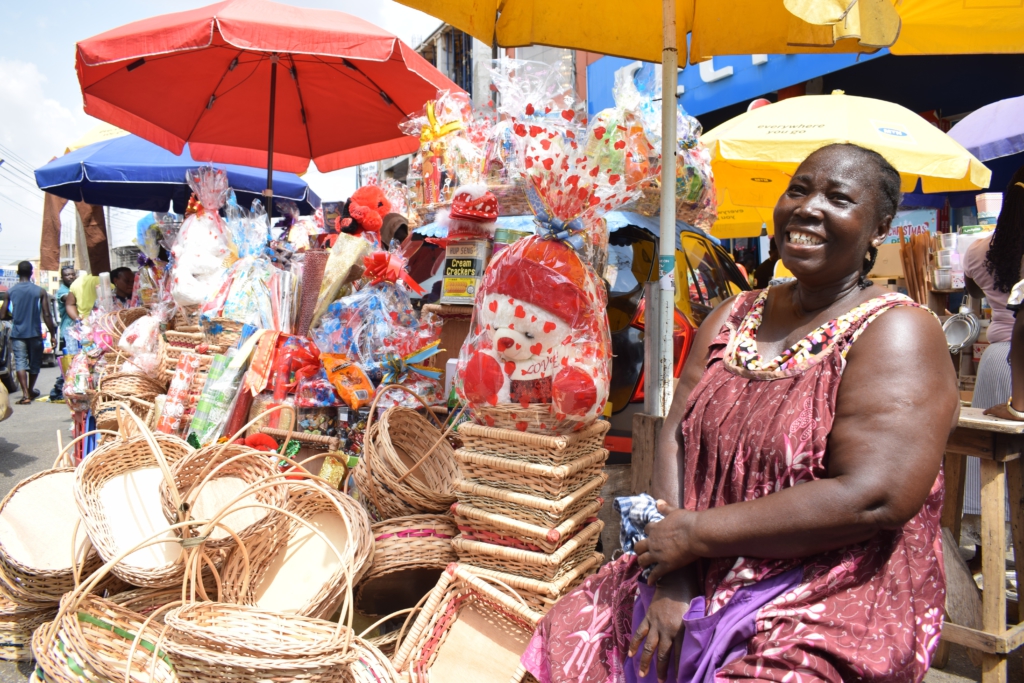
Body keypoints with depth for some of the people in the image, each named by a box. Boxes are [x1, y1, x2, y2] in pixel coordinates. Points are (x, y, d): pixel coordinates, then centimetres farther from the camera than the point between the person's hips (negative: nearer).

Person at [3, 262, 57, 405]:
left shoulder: (10, 292, -1)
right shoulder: (40, 291, -6)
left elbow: (4, 314, 2)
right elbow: (46, 315, -7)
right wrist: (52, 334, -1)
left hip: (17, 333, 1)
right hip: (35, 333, 0)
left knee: (20, 362, -1)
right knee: (34, 362, 15)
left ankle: (25, 394, -13)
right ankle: (30, 391, 29)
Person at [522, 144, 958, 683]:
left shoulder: (896, 332, -12)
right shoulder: (733, 317, 8)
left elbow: (873, 500, -22)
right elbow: (676, 435, 1)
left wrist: (696, 532, -17)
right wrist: (670, 578, -12)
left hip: (833, 603, -4)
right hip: (697, 580, 5)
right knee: (564, 638, 1)